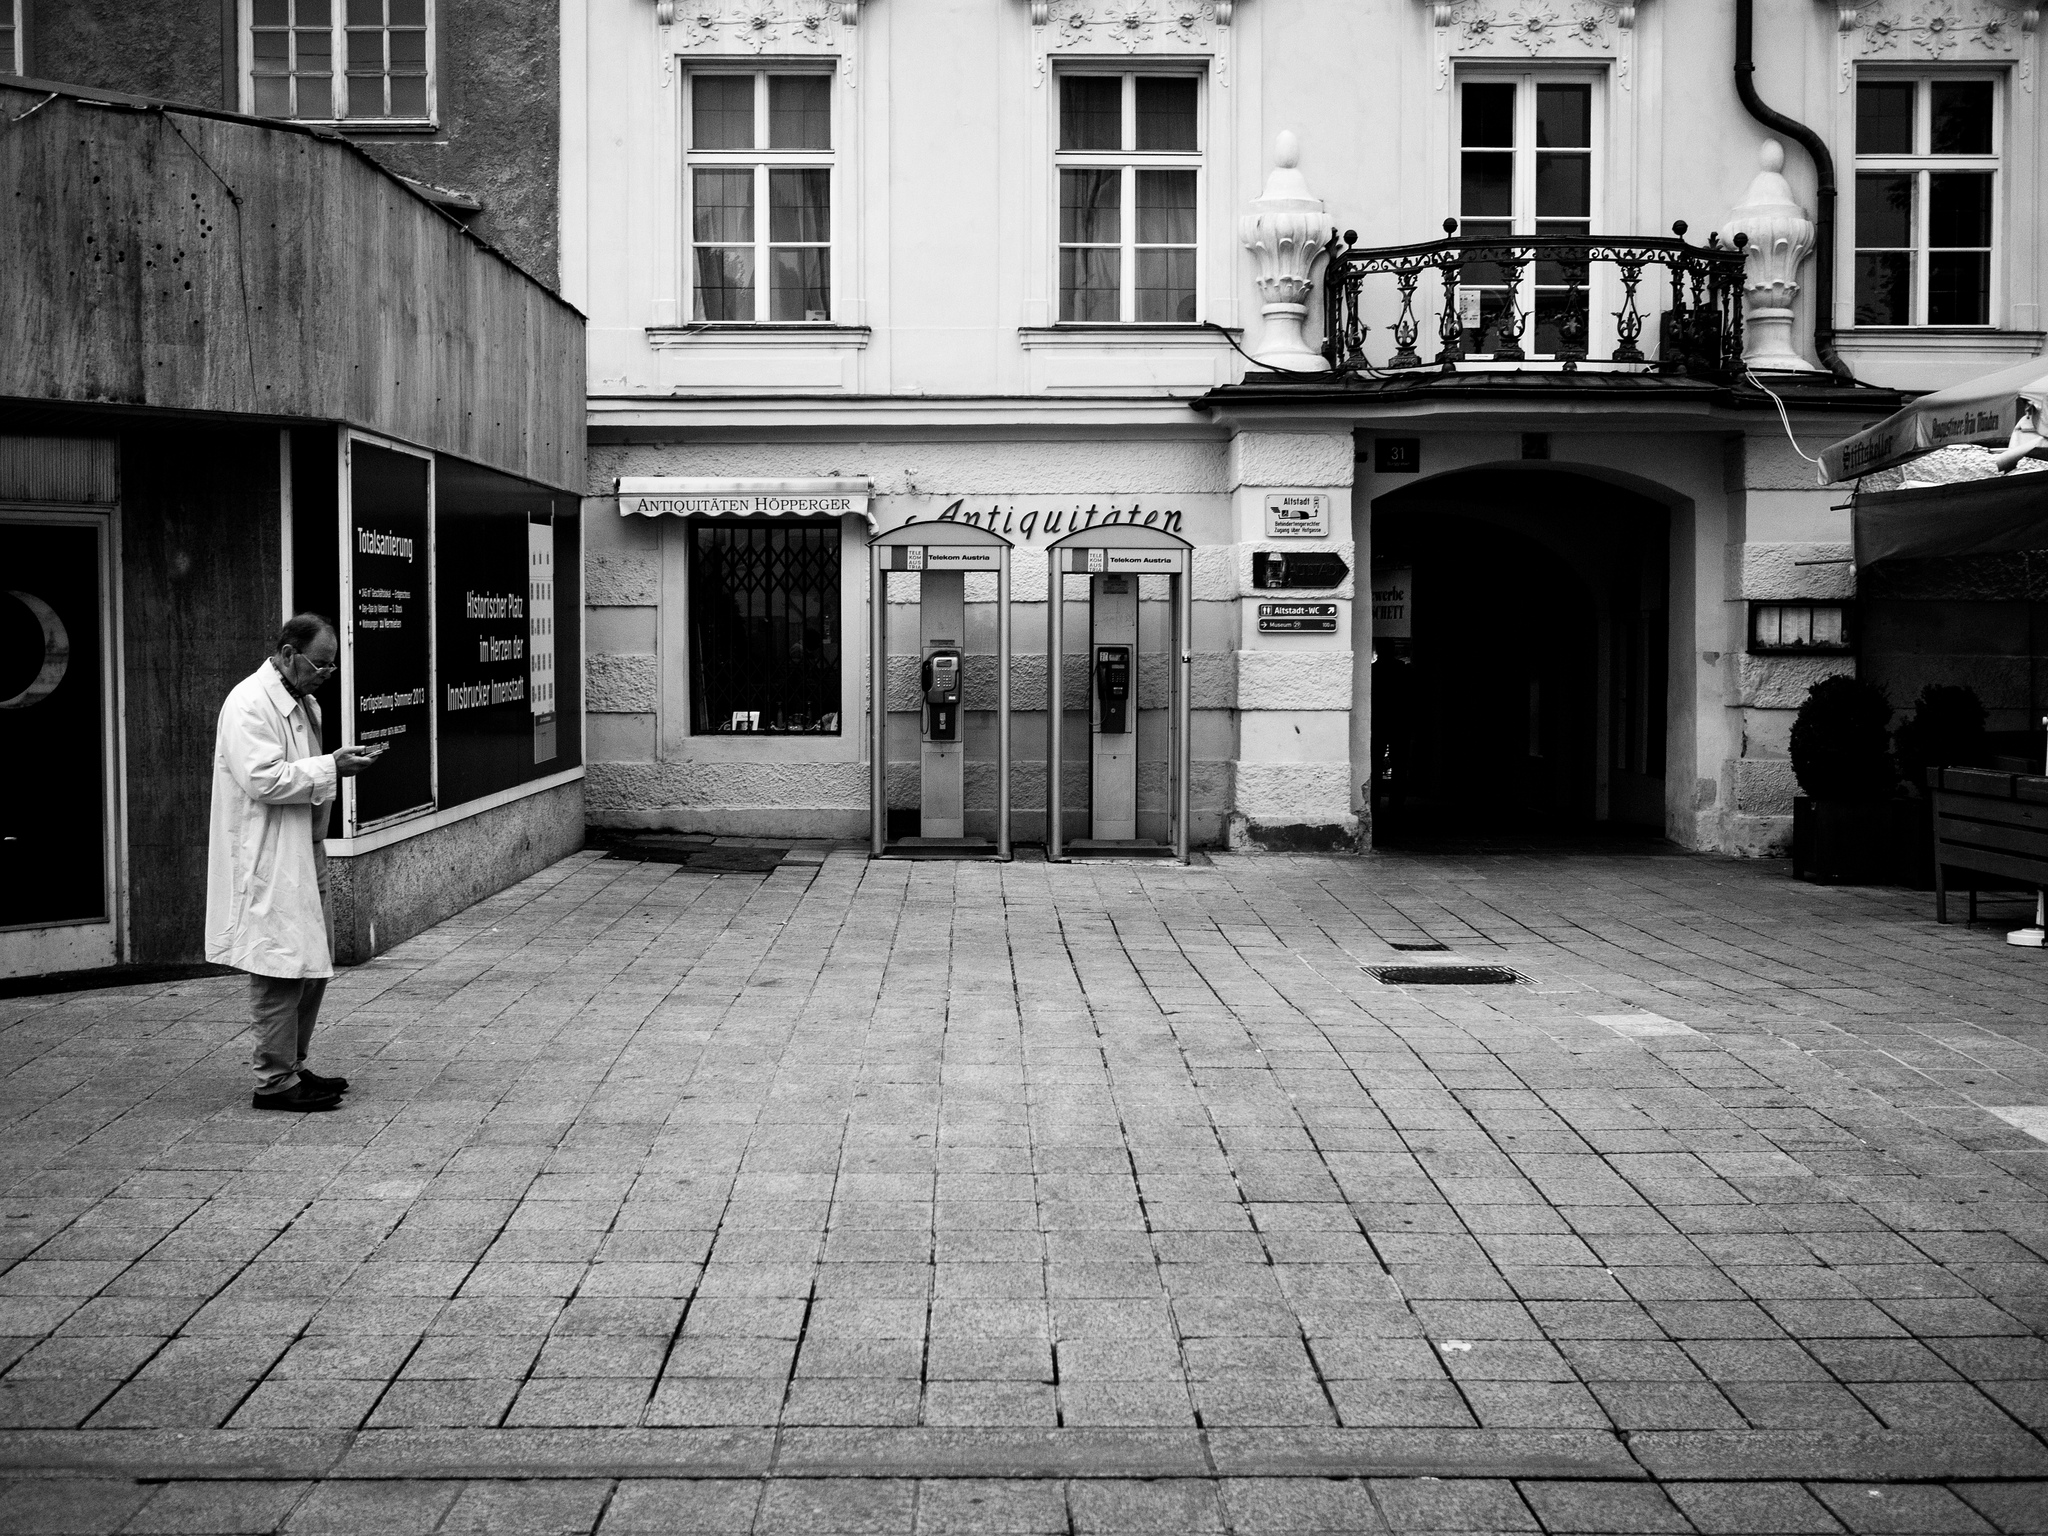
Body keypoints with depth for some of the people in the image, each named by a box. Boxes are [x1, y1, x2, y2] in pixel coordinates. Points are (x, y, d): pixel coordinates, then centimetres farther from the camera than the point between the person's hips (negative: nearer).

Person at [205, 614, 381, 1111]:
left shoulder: (303, 702, 17)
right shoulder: (249, 704, -15)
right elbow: (262, 779, -24)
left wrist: (339, 763, 11)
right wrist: (329, 767, -21)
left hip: (304, 853, 10)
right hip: (268, 861, -10)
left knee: (314, 964, 14)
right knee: (281, 969, -6)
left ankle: (292, 1066, 25)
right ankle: (274, 1081, 2)